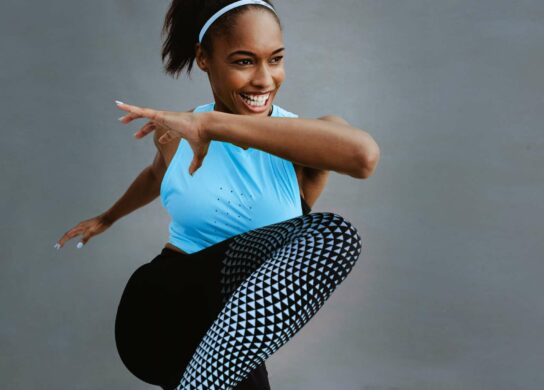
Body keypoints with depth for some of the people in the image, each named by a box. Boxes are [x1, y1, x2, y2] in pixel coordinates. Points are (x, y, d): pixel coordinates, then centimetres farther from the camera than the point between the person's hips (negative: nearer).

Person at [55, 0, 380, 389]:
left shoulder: (302, 142, -7)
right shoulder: (176, 133, 3)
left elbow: (364, 155, -35)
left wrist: (214, 124, -33)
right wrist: (109, 217, 49)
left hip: (228, 327, 1)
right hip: (162, 305, -1)